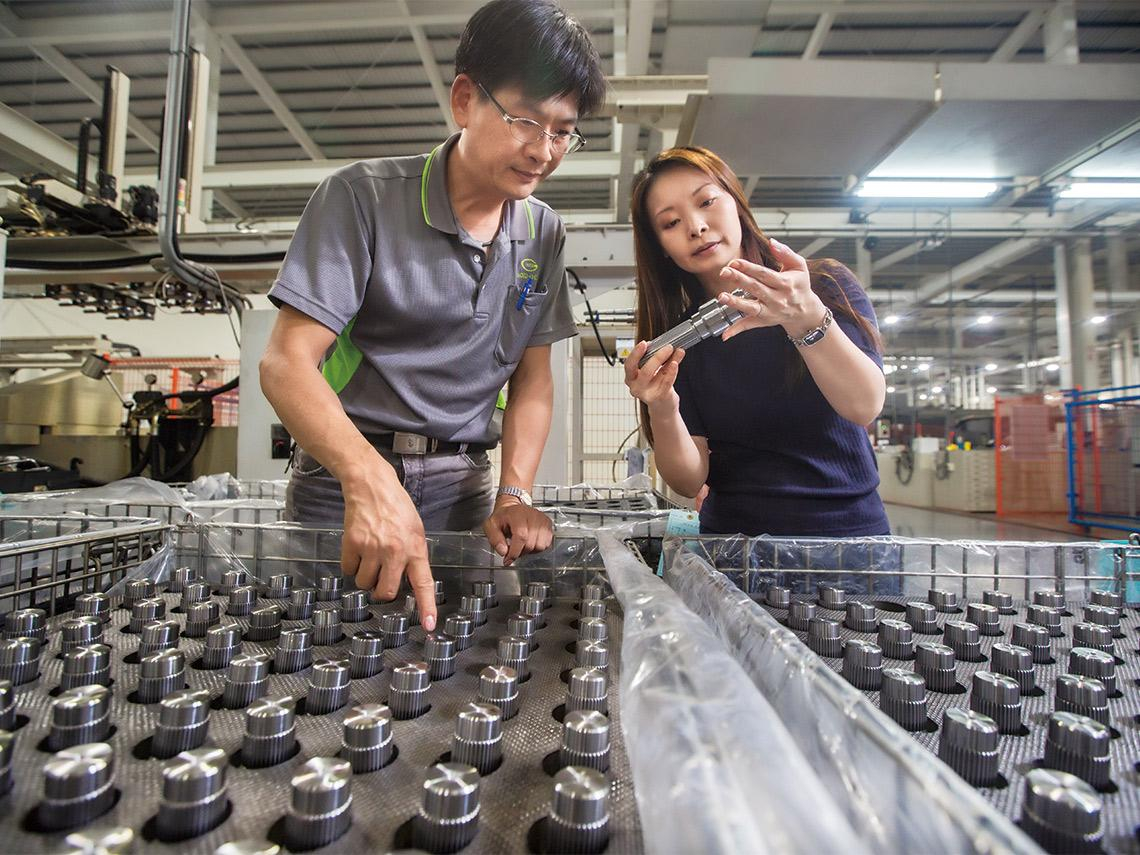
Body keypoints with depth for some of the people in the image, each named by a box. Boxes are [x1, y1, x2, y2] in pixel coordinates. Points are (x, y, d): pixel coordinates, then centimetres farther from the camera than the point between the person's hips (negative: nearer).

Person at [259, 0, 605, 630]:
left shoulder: (544, 235, 4)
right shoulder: (363, 197, -10)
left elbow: (532, 378, 5)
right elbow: (286, 362, -17)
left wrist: (514, 494, -9)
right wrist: (370, 478, -35)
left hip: (461, 483, 3)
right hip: (343, 472, -2)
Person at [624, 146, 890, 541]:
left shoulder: (828, 285, -1)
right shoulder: (677, 339, -1)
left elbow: (865, 405, -17)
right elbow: (690, 480, -5)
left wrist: (807, 319, -32)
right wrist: (662, 412, -22)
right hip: (734, 533, 1)